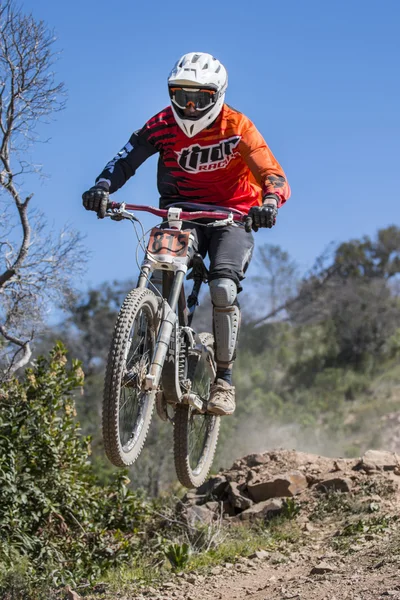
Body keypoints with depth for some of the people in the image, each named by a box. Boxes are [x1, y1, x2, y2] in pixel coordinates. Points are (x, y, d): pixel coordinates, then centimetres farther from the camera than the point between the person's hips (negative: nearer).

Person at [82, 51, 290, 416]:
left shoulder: (237, 127, -15)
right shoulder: (163, 125, -8)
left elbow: (273, 175, -23)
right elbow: (126, 160, -16)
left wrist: (270, 202, -46)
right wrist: (103, 187, -37)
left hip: (232, 216, -2)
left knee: (223, 288, -24)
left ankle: (224, 380, -10)